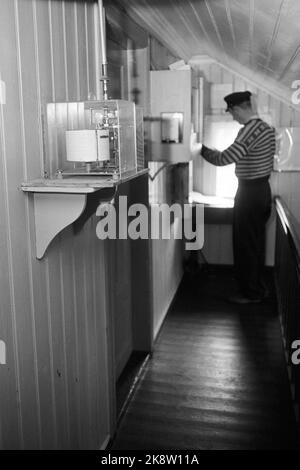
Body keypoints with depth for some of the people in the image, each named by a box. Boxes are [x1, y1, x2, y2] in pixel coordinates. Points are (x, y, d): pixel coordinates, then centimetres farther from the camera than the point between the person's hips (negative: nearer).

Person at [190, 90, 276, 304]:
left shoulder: (250, 129, -21)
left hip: (250, 192, -10)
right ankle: (258, 288, 29)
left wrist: (201, 149, -14)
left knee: (246, 244, 1)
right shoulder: (267, 127, 10)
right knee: (256, 242, 17)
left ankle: (251, 293, 11)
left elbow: (225, 159, -27)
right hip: (263, 188, 10)